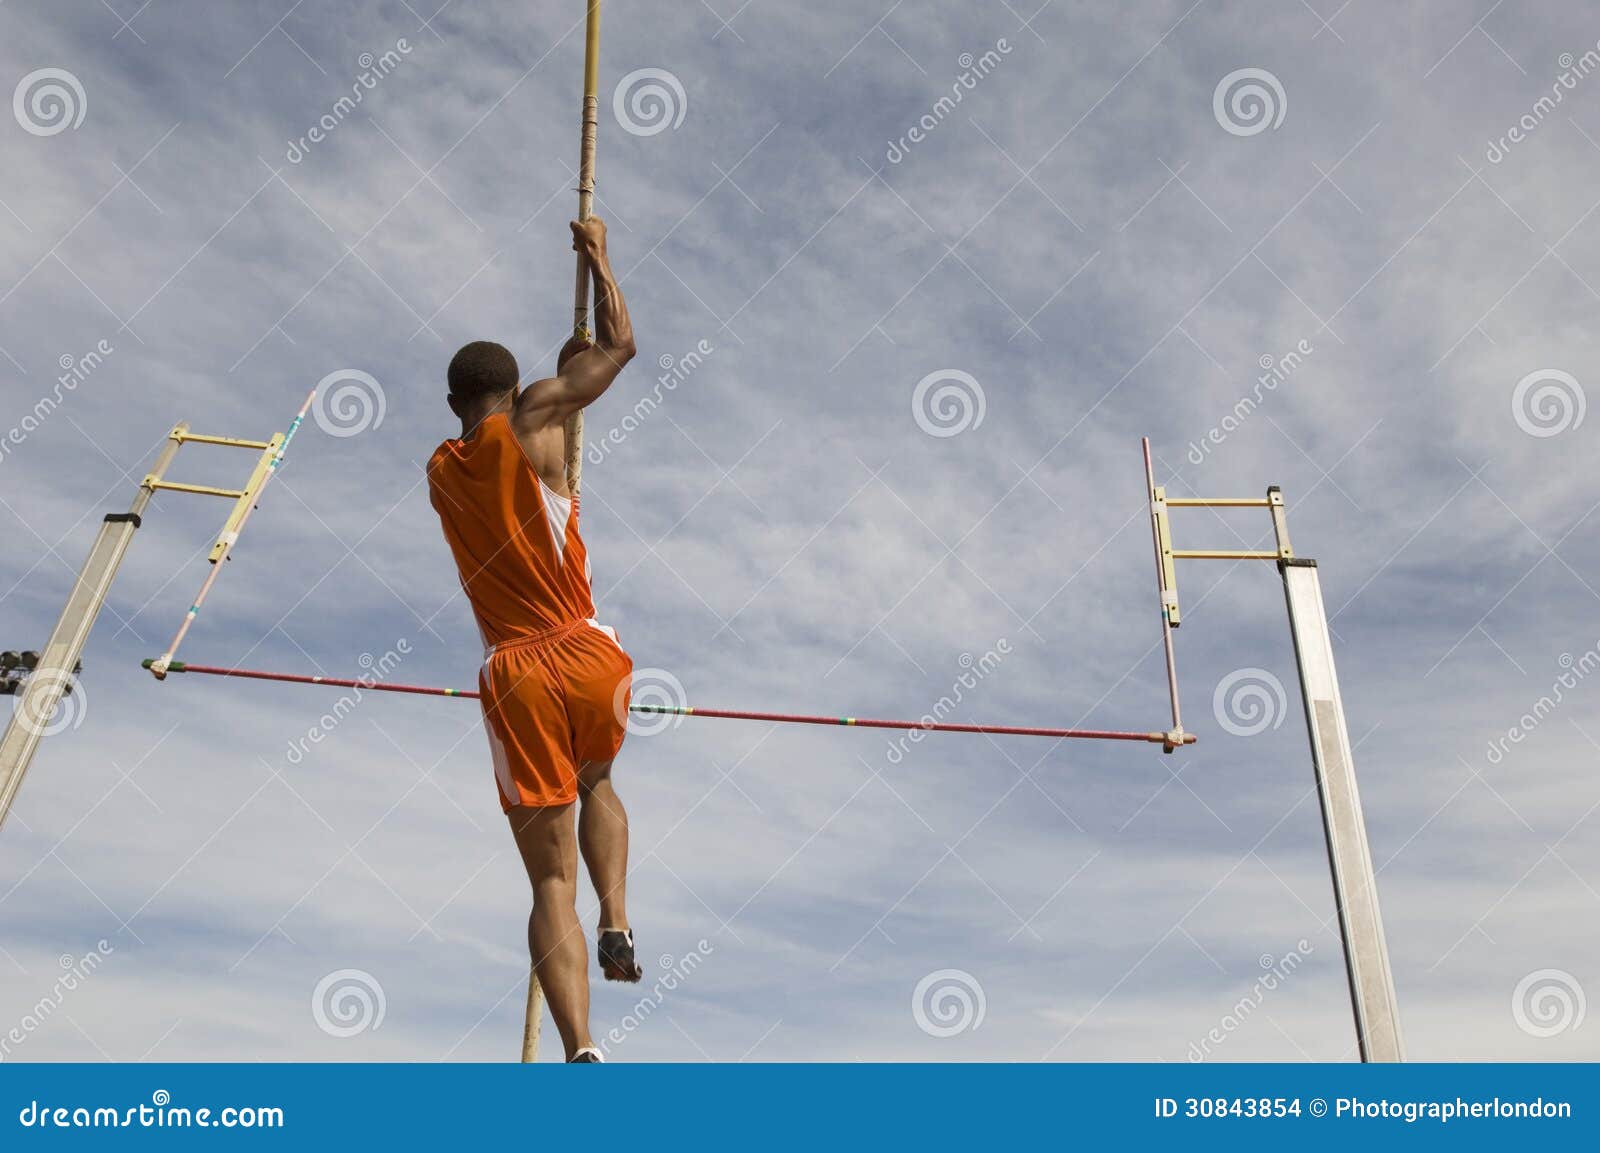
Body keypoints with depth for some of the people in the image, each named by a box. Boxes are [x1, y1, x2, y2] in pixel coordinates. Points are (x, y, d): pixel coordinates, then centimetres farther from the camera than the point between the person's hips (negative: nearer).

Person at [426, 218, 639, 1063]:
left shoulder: (441, 470, 14)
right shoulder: (531, 422, 1)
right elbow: (619, 347, 11)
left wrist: (563, 371, 42)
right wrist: (597, 256, 25)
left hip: (514, 676, 2)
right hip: (589, 658, -1)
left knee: (552, 880, 3)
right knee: (597, 783, 30)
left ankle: (580, 1048, -10)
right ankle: (616, 921, 10)